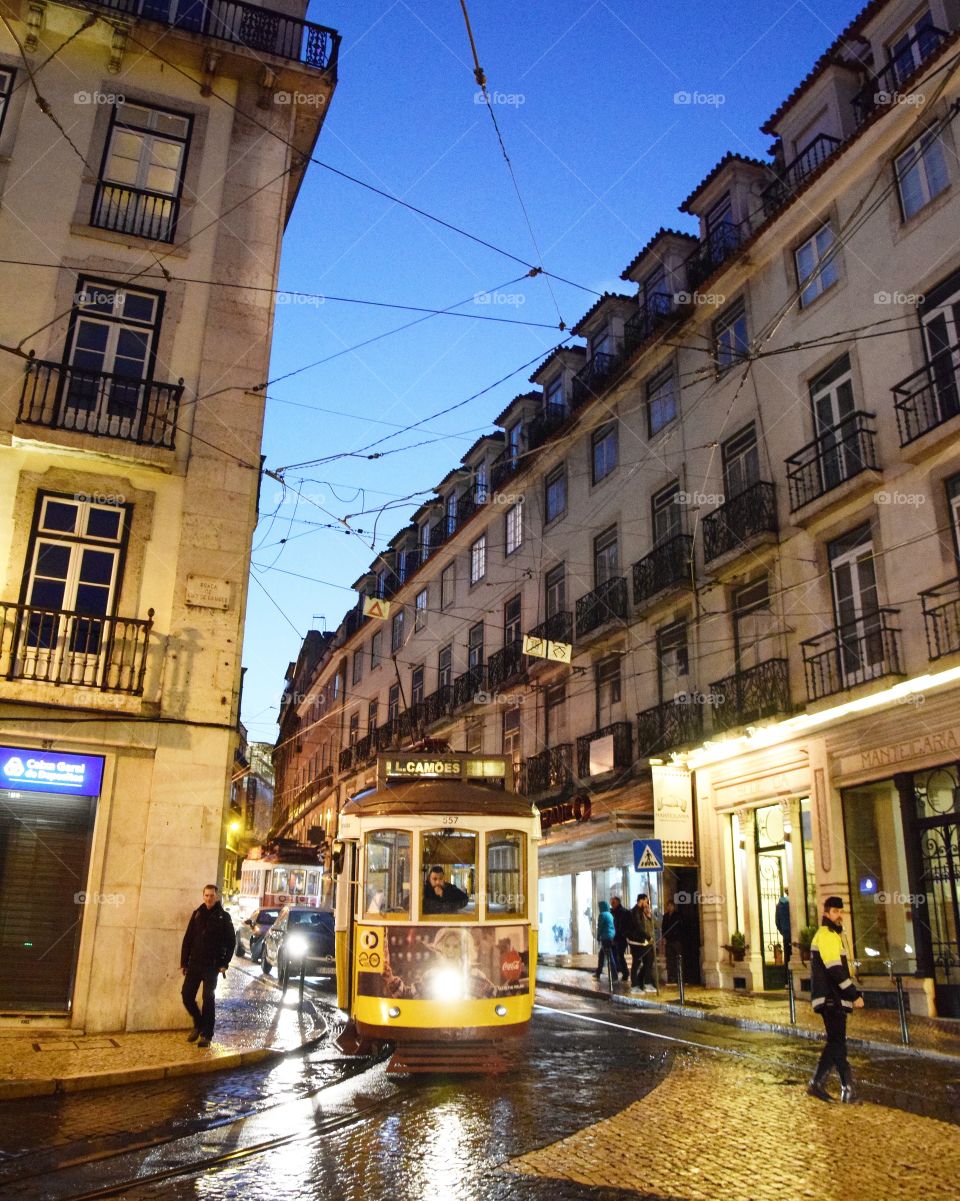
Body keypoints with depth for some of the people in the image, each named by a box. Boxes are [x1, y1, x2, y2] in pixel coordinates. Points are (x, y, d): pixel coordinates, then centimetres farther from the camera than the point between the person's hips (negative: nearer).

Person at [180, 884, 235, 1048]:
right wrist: (184, 962, 3)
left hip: (212, 965, -4)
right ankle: (198, 1024, 25)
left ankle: (206, 1034, 8)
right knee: (187, 995, 1)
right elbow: (188, 939, 7)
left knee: (208, 999, -2)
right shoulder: (197, 914, 5)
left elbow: (231, 942, -1)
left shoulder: (223, 917, -3)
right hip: (194, 963, 4)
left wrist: (224, 963, -7)